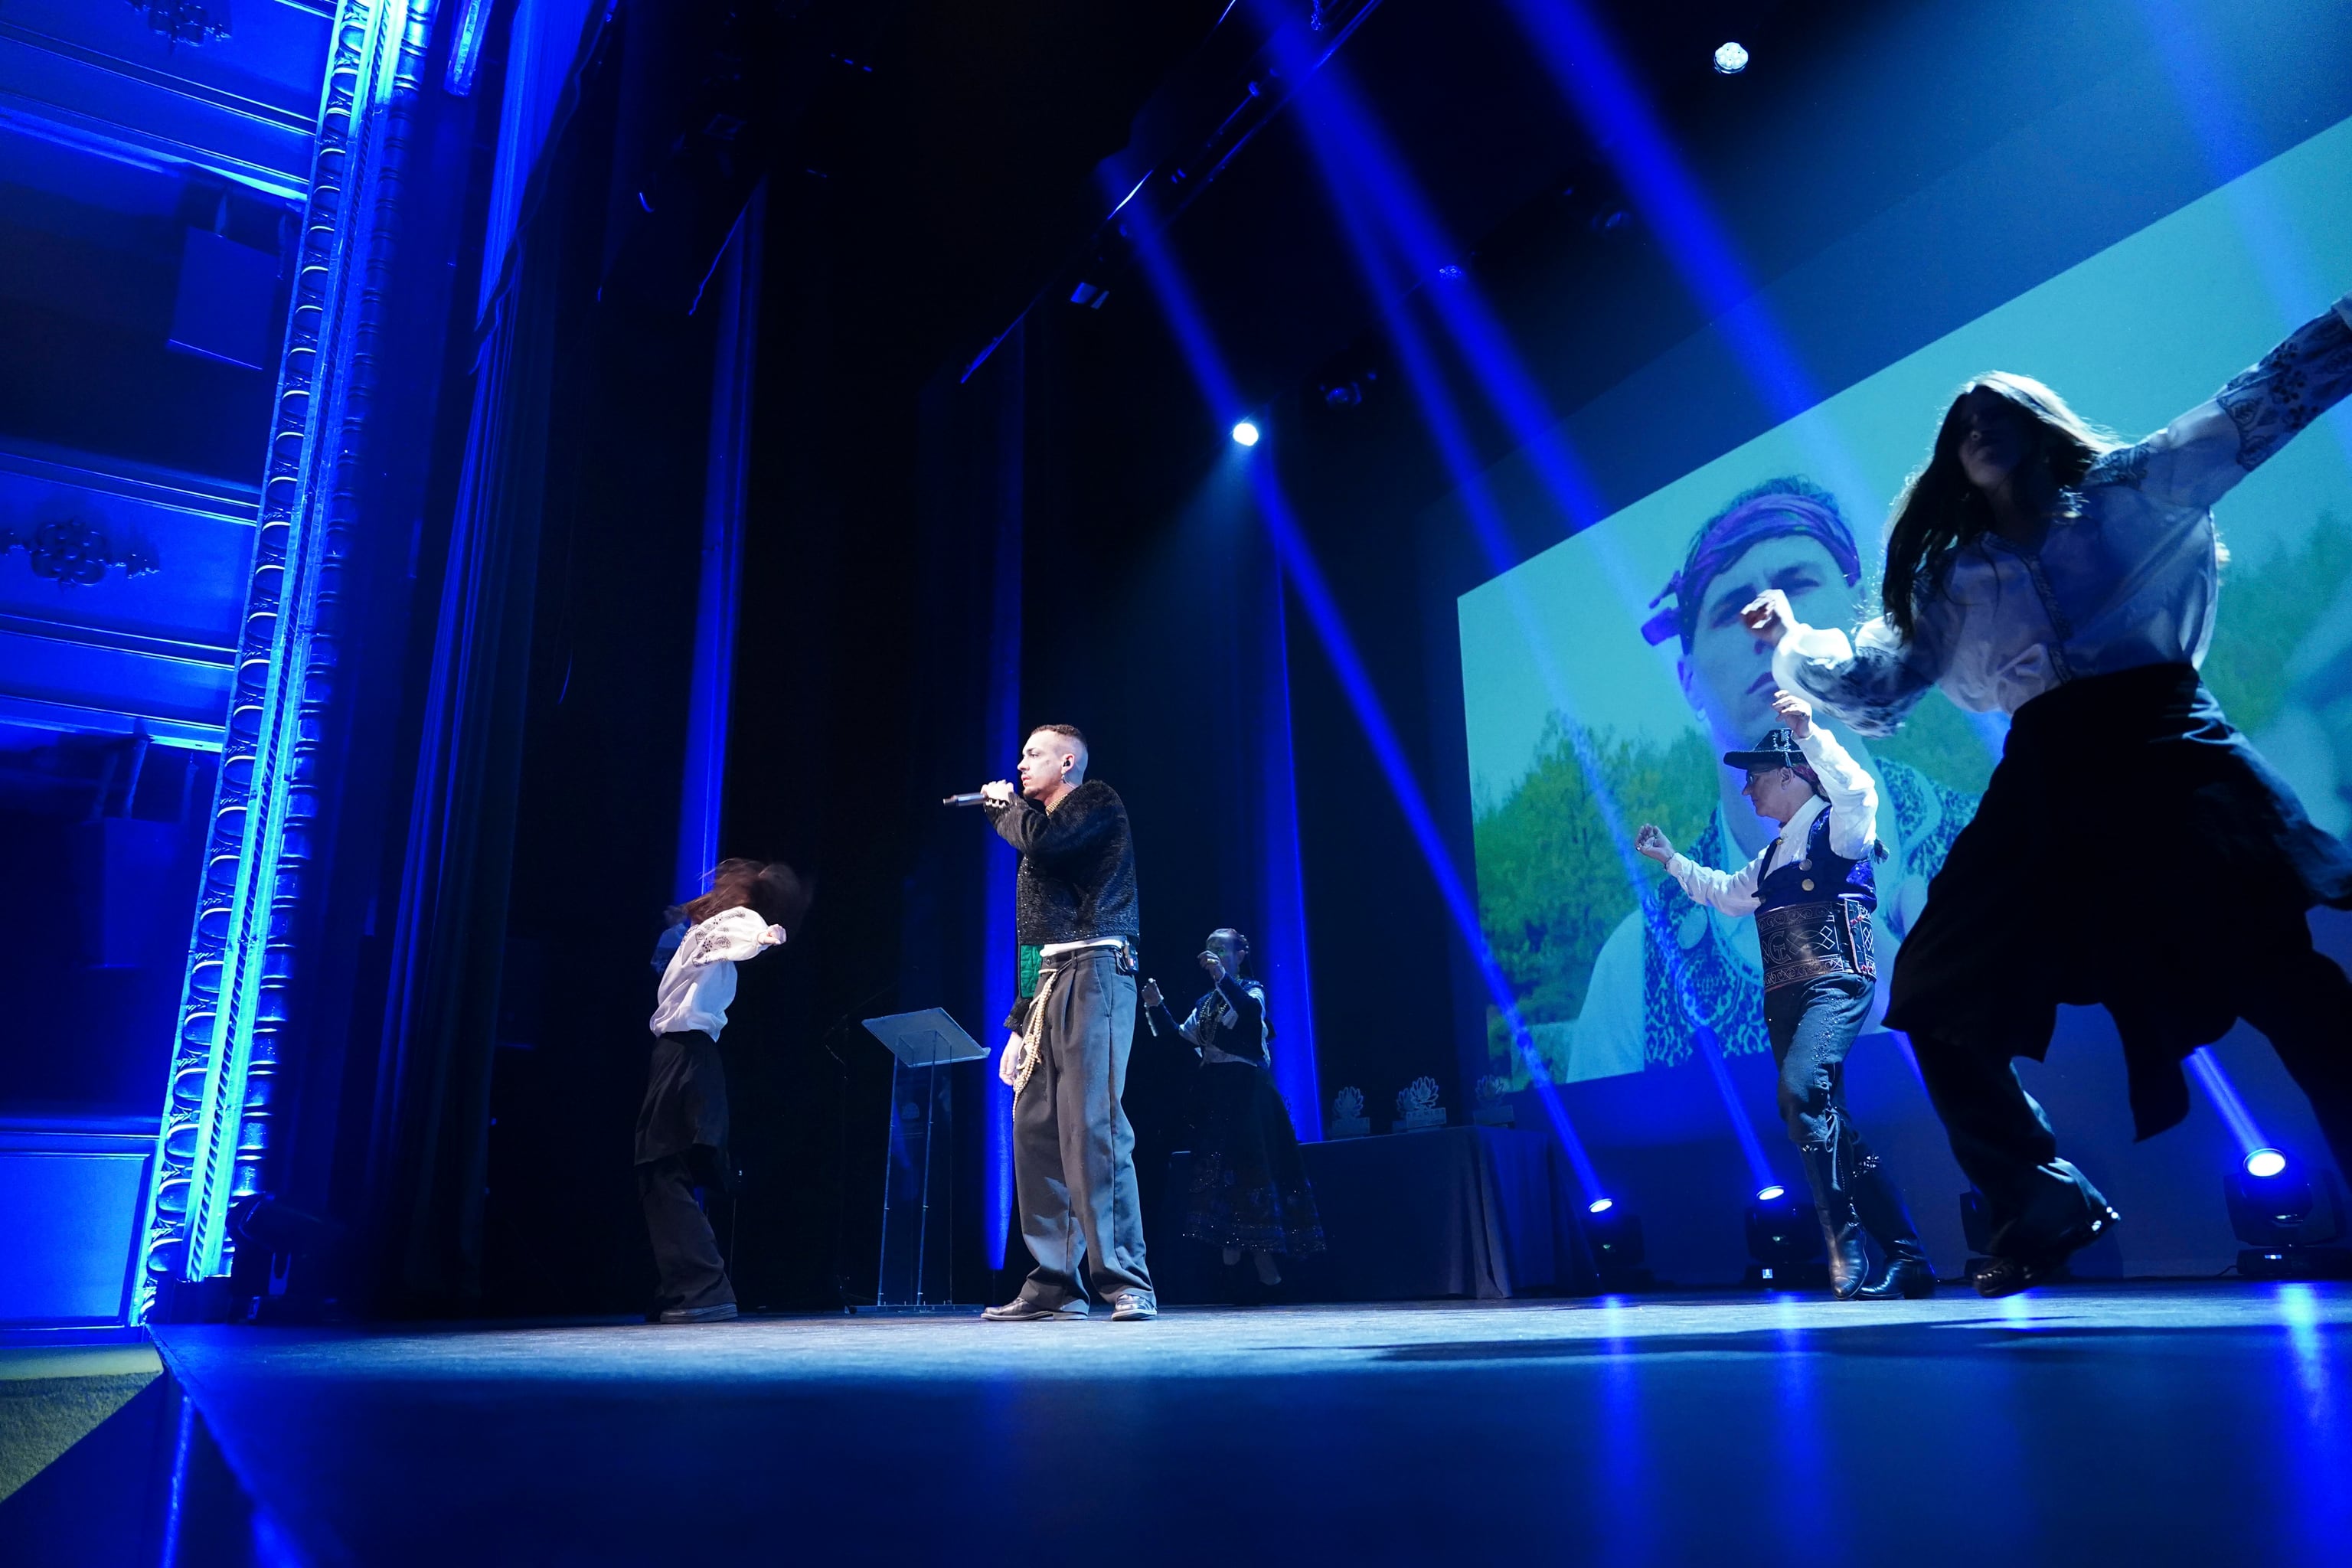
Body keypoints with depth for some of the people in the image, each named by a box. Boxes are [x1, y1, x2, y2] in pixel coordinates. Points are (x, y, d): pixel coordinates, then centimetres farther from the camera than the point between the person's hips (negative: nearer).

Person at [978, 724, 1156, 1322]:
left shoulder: (1097, 802, 3)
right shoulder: (1044, 823, 26)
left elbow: (1044, 840, -20)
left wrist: (1002, 805, 2)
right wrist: (1019, 1025, 20)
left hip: (1094, 974, -9)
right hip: (1048, 986, 9)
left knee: (1092, 1125, -15)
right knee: (1035, 1129, 4)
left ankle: (1125, 1281, -12)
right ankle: (1054, 1283, 9)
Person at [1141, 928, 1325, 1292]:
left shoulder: (1251, 990, 1)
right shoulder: (1206, 1002, 17)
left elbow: (1252, 1010, -23)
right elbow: (1182, 1040, 11)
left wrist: (1222, 977, -34)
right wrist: (1157, 1008, 0)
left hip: (1246, 1090, -6)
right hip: (1213, 1092, 6)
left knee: (1252, 1164, -9)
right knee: (1214, 1166, 2)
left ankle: (1264, 1256, -5)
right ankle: (1229, 1240, 8)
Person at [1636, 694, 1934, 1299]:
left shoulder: (1837, 826, 0)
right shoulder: (1773, 855, 25)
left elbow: (1857, 789, -25)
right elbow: (1726, 893, 44)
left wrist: (1809, 733, -34)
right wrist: (1670, 859, 45)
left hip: (1835, 986, -9)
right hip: (1784, 999, 9)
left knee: (1801, 1092, -30)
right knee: (1825, 1126, 4)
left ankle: (1848, 1251, -24)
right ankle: (1907, 1261, 11)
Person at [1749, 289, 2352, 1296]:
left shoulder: (2132, 488, 14)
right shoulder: (1950, 580, 17)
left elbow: (2270, 399, 9)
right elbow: (1872, 688, 14)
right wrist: (1794, 644, 6)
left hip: (2168, 753, -3)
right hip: (2048, 787, 3)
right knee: (1934, 991, -2)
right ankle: (2044, 1204, 10)